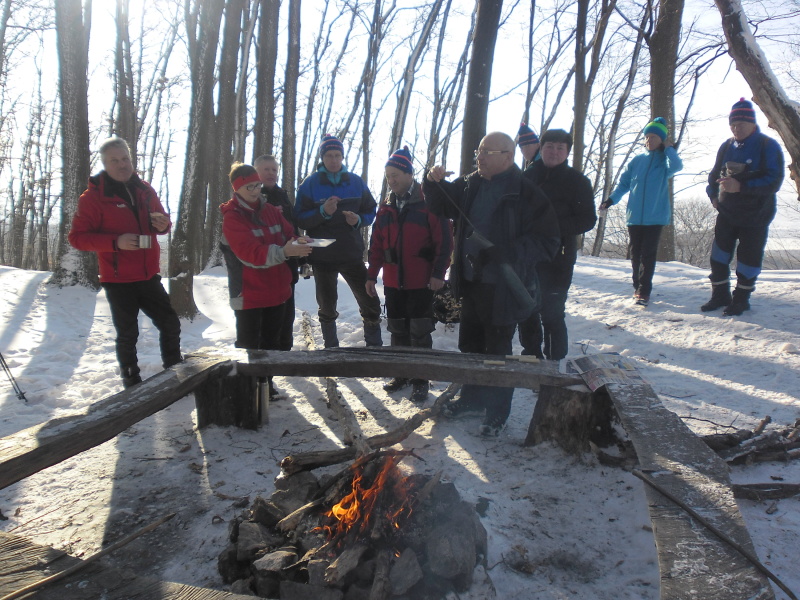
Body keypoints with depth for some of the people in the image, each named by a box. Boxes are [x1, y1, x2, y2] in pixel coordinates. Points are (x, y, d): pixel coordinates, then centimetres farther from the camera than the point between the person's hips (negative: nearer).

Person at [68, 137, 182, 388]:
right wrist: (115, 242, -24)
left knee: (170, 323, 9)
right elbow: (77, 237, -10)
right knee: (127, 334, 4)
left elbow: (160, 222, 20)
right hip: (118, 280, -5)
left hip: (148, 276, 5)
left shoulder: (144, 190, 8)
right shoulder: (93, 197, -8)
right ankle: (132, 383, 21)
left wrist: (163, 224, -6)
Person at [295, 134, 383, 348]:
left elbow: (371, 211, 11)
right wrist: (323, 212, -24)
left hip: (352, 255, 1)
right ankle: (331, 348, 30)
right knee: (327, 308, 13)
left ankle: (375, 346, 14)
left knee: (370, 304, -2)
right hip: (322, 257, -1)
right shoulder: (310, 184, -2)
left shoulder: (356, 182, 4)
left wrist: (359, 219, -11)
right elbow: (300, 219, -7)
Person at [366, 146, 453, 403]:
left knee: (420, 333, 2)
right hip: (393, 281, 5)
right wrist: (372, 275, 10)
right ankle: (401, 374, 28)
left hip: (421, 282, -5)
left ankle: (420, 381, 14)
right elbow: (376, 244, 14)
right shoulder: (387, 207, 10)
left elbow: (444, 240, -10)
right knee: (398, 331, 13)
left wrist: (438, 273, -16)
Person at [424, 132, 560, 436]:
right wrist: (434, 182, -3)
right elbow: (441, 205, 19)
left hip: (503, 287, -7)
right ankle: (473, 397, 38)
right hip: (471, 282, 7)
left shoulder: (526, 193, -14)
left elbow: (547, 240, -15)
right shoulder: (470, 185, 7)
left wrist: (506, 253, -26)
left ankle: (497, 411, 21)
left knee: (497, 350, 4)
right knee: (470, 344, 19)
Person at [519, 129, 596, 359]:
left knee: (551, 314, -7)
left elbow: (588, 219, -4)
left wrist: (556, 226, -19)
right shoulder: (529, 175, 11)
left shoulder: (576, 180, 0)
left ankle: (555, 362, 5)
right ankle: (531, 354, 29)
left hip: (558, 258, -4)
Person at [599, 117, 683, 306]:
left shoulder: (665, 161, 3)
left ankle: (644, 292, -4)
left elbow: (676, 166, -20)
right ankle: (638, 287, 20)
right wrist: (611, 200, -4)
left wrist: (669, 148, -7)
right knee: (635, 253, 8)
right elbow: (624, 183, 9)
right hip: (635, 216, 3)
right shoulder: (637, 161, 10)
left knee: (648, 254, -6)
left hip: (655, 217, -3)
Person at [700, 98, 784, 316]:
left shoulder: (768, 146, -8)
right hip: (726, 213, 4)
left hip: (755, 215, -4)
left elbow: (774, 181, -17)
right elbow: (714, 175, 19)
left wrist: (741, 186, -27)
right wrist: (713, 194, 0)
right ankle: (720, 295, 17)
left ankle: (741, 298, 16)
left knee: (748, 258, 2)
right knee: (719, 255, 4)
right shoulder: (726, 147, 7)